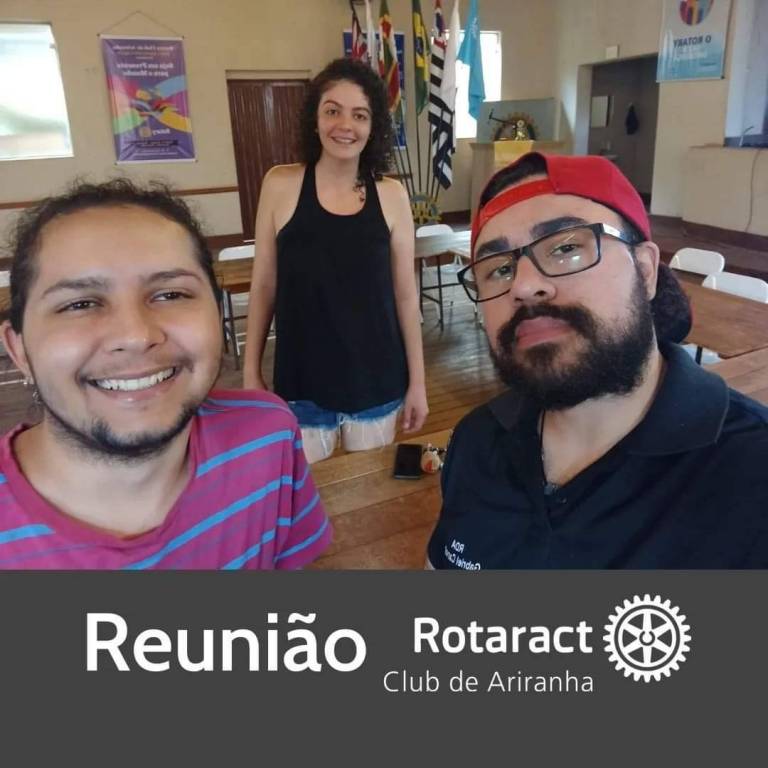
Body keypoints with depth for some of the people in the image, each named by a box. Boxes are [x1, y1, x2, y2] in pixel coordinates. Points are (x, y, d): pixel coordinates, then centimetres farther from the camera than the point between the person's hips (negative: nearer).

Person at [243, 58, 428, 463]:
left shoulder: (391, 195, -4)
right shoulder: (281, 185, -6)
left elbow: (405, 294, 1)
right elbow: (263, 286, -1)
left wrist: (417, 381, 3)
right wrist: (251, 373, 2)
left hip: (376, 382, 1)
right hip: (302, 383, -1)